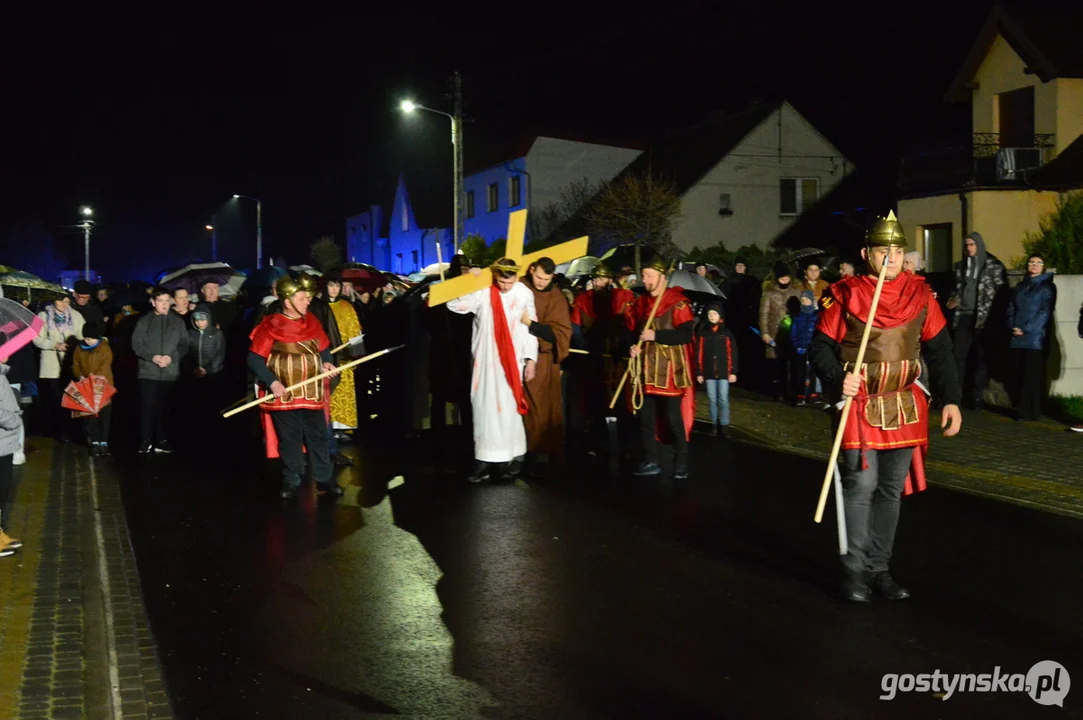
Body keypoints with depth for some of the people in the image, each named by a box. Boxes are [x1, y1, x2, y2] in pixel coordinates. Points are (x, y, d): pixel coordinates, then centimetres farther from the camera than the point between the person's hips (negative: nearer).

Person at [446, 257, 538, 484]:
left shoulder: (524, 294, -4)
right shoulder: (483, 292, -6)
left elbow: (530, 327, 1)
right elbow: (454, 305, -7)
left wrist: (531, 358, 0)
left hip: (513, 360, 0)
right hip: (486, 359, 0)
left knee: (508, 408, 3)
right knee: (485, 407, 1)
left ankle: (505, 458, 10)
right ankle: (485, 459, 5)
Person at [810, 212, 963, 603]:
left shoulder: (920, 294, 3)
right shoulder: (844, 295, -6)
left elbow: (939, 350, 8)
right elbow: (821, 347, -2)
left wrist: (951, 399, 2)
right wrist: (839, 378, -21)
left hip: (905, 408, 4)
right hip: (860, 405, -4)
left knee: (891, 489, 9)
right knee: (861, 485, -8)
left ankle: (878, 568, 20)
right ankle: (855, 570, 5)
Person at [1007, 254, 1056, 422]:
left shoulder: (1047, 286, 3)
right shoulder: (1019, 287, 20)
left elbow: (1045, 312, -7)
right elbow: (1011, 309, 16)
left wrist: (1026, 329, -14)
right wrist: (1013, 326, -4)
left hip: (1035, 339, -5)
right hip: (1017, 339, 5)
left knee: (1032, 375, -6)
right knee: (1020, 375, 3)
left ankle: (1029, 411, -4)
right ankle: (1022, 409, 8)